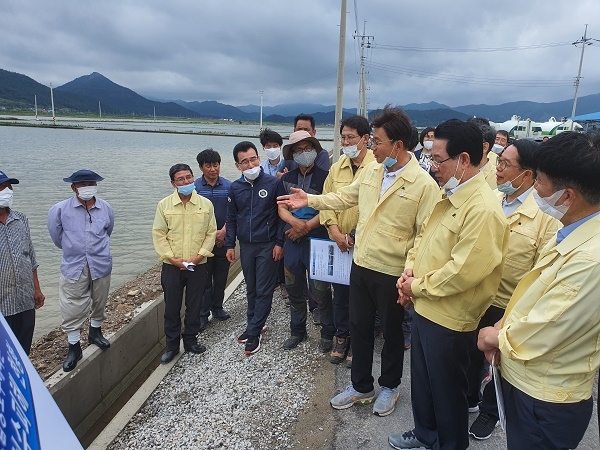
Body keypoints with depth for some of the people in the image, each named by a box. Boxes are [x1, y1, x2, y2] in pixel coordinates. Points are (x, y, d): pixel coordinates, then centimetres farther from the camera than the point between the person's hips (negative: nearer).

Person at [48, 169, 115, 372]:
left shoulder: (106, 208, -6)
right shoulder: (60, 209, -12)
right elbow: (56, 235, 4)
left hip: (101, 264, 2)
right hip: (74, 266, -2)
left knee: (99, 302, 18)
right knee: (73, 308, 3)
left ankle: (95, 331, 42)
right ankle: (74, 346, 20)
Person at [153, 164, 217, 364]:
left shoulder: (206, 204, 0)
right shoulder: (164, 205, -2)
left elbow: (211, 233, 1)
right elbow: (158, 235, -2)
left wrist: (200, 255, -10)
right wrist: (172, 258, -11)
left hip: (198, 266, 1)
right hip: (171, 266, 0)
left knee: (194, 306, 12)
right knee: (171, 308, 8)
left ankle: (191, 341, 29)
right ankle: (172, 345, 24)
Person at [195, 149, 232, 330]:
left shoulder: (228, 186, 2)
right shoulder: (195, 187, -4)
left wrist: (223, 231, -13)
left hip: (223, 239, 2)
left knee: (221, 277, 12)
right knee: (204, 279, 2)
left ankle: (217, 308, 29)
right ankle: (202, 314, 13)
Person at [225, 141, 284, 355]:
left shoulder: (273, 183, -9)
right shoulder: (235, 188, 3)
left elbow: (281, 215, -6)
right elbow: (231, 218, 11)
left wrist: (279, 243, -9)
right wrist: (230, 245, 8)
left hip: (267, 245, -4)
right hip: (246, 245, 4)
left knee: (264, 290, 2)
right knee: (251, 289, 15)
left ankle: (254, 332, 12)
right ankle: (255, 325, 30)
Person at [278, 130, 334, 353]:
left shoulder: (324, 177, -5)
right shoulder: (286, 179, 11)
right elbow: (281, 208, 5)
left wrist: (306, 226, -13)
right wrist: (295, 222, -15)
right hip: (292, 241, 5)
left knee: (320, 291, 1)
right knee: (294, 289, 15)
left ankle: (328, 333, 21)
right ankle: (297, 331, 32)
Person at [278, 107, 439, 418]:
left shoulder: (424, 184, -16)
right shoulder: (370, 170, 2)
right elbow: (344, 197, 15)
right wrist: (310, 200, 8)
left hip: (392, 272, -5)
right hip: (360, 264, 6)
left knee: (391, 332, 16)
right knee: (359, 327, 18)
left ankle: (390, 386, 40)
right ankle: (361, 386, 38)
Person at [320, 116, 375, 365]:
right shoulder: (336, 168, 7)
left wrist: (357, 234, -16)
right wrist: (335, 232, -7)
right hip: (339, 243, 5)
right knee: (340, 292, 15)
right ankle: (341, 337, 33)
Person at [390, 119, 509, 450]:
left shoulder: (483, 209, -25)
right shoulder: (449, 196, 5)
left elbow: (463, 272, -27)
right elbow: (423, 237, 14)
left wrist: (418, 286, -15)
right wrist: (409, 271, -2)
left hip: (449, 319, -9)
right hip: (423, 308, 9)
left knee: (446, 390, 14)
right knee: (421, 380, 25)